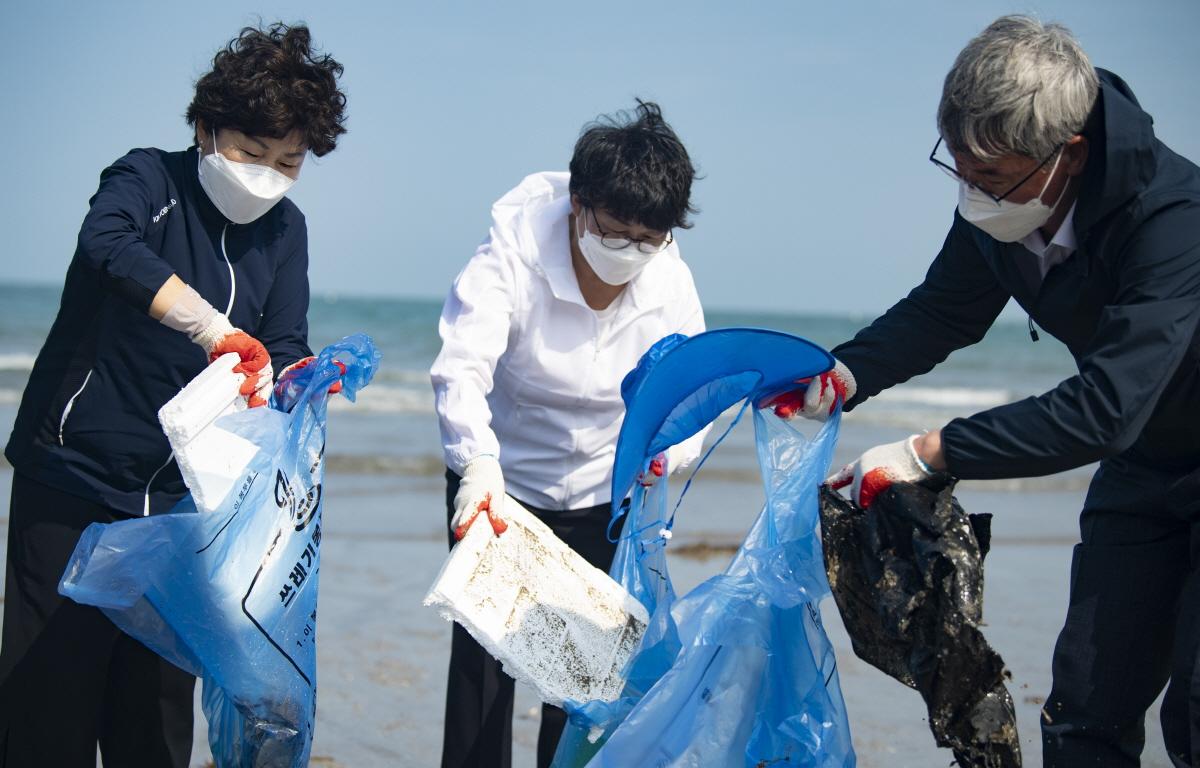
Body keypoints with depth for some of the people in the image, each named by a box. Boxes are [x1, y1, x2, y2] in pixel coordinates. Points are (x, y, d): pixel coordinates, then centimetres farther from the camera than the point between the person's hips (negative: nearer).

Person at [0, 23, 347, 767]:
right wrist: (212, 329, -45)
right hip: (71, 480, -5)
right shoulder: (149, 179, -10)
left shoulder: (285, 232, 7)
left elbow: (282, 351, 1)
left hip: (177, 501, 5)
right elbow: (108, 243, -33)